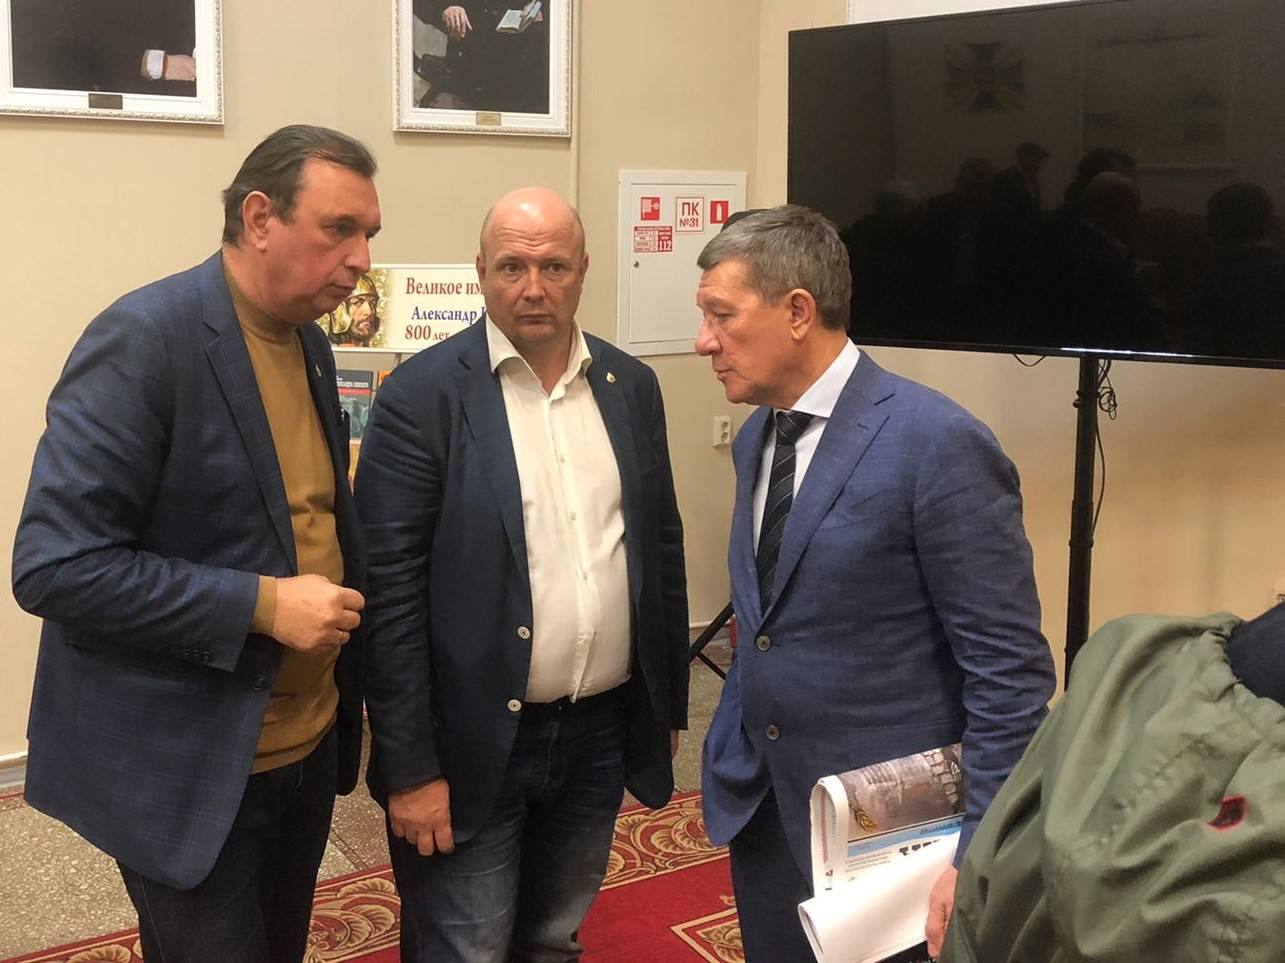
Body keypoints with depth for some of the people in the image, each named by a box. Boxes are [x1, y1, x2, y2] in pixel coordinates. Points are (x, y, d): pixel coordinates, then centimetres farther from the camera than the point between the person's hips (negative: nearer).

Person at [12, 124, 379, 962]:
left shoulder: (311, 344, 6)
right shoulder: (144, 339, -19)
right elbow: (54, 566, -22)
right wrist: (261, 605, -24)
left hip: (308, 744, 8)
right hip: (187, 767, -7)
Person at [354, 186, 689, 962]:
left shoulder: (632, 387, 4)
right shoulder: (423, 396, -11)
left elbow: (661, 551, 10)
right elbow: (391, 593, -13)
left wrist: (669, 706, 12)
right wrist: (410, 767, -13)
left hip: (602, 731, 5)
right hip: (475, 741, -4)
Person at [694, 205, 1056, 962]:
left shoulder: (938, 443, -19)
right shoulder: (757, 437, 6)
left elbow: (1012, 670, -18)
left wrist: (981, 858, -19)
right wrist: (732, 757, 12)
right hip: (762, 810, 7)